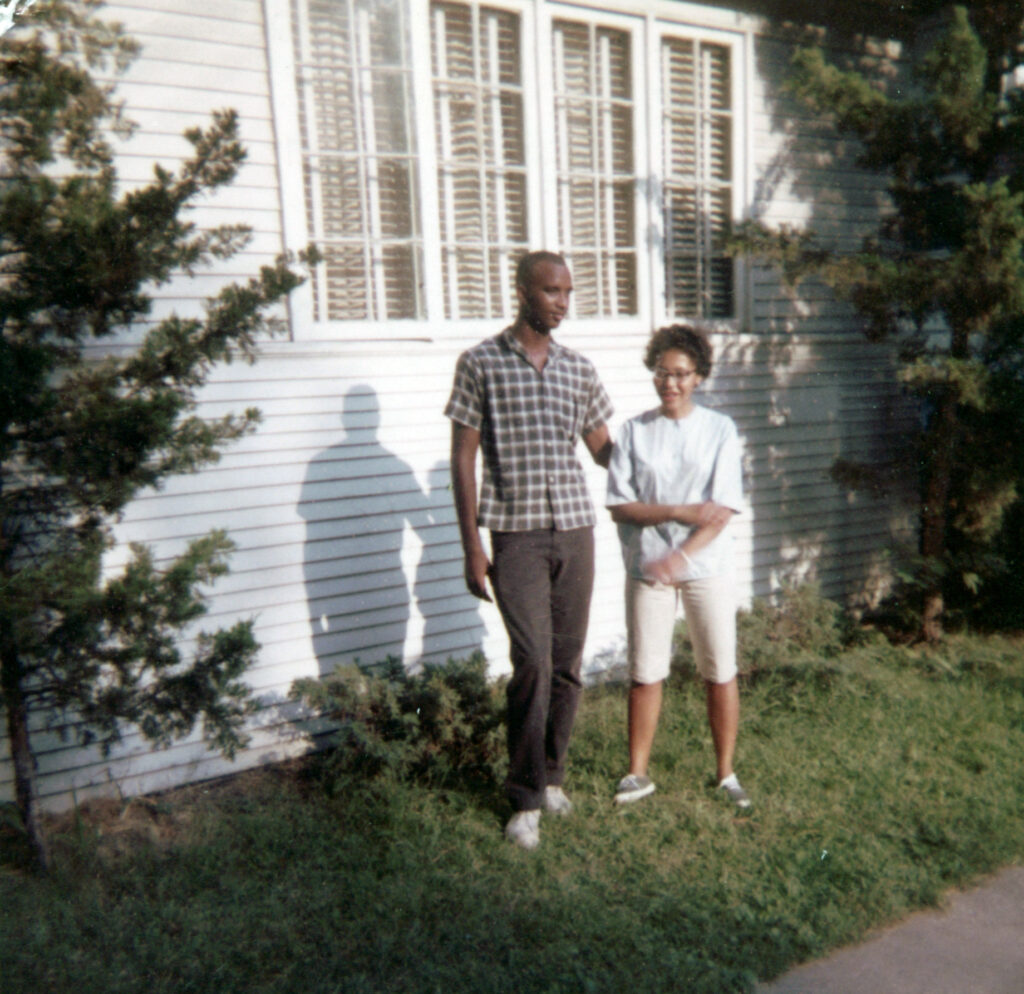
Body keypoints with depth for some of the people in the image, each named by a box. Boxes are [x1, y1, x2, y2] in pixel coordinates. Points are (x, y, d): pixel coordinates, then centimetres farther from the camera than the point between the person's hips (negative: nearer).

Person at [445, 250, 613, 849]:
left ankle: (551, 776, 27)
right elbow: (464, 458, -1)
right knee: (532, 662, -9)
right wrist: (471, 543, -6)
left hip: (575, 531, 4)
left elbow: (604, 449, 19)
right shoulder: (482, 363, 0)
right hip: (516, 535, -4)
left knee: (568, 663, 8)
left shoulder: (579, 370, 11)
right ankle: (526, 800, 7)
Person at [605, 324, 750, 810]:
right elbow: (619, 506, -3)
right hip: (647, 568, 1)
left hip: (707, 566, 0)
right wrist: (677, 512, -16)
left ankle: (726, 772, 25)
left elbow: (723, 510, -8)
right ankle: (637, 773, 22)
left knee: (720, 672, 7)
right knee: (645, 673, 7)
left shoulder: (719, 429, 0)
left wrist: (679, 556, -20)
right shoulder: (634, 431, 2)